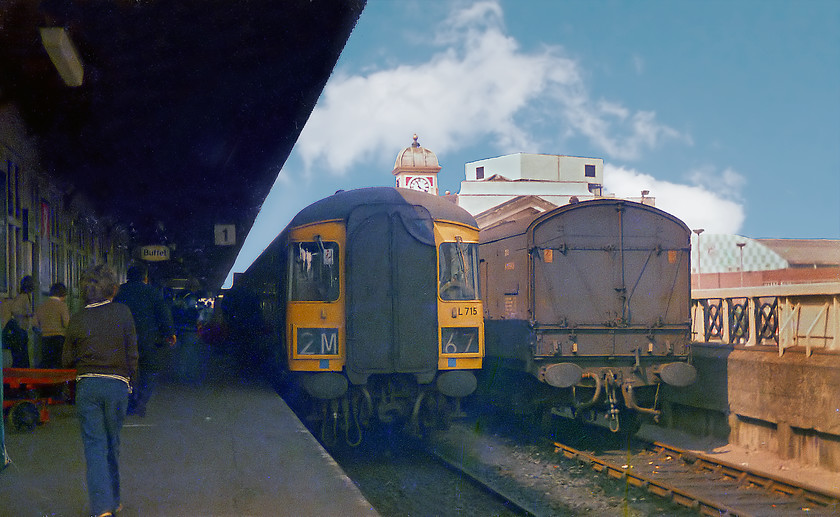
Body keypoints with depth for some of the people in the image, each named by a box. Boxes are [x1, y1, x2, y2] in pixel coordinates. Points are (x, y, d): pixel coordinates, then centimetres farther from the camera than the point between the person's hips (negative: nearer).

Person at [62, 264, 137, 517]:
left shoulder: (77, 319, -2)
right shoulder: (122, 313, -5)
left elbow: (67, 360, 6)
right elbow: (132, 353, -2)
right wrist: (130, 379, 12)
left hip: (87, 385, 0)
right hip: (117, 384, 0)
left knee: (94, 446, 0)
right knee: (112, 444, 14)